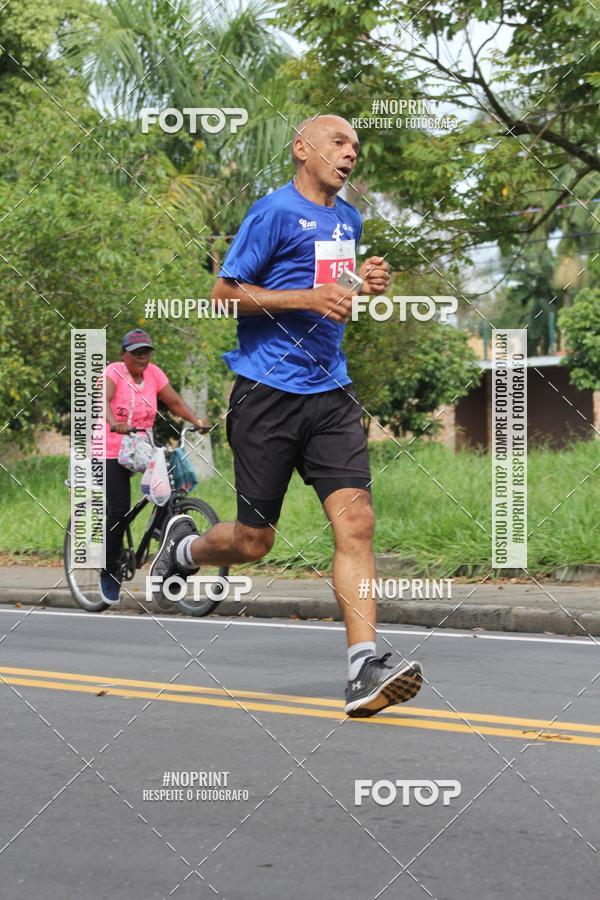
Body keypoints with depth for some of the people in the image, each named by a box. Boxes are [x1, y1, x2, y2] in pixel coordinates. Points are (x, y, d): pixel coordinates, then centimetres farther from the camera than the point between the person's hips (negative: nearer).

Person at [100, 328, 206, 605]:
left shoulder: (153, 373, 4)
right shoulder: (114, 372, -11)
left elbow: (175, 401, 1)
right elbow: (102, 399, -29)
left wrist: (197, 421, -17)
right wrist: (113, 423, -49)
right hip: (111, 452, -5)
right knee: (118, 511, -12)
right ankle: (109, 572, 2)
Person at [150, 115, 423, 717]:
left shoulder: (349, 219, 17)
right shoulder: (275, 211, -6)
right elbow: (224, 293, -8)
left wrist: (365, 283, 10)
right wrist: (307, 297, -17)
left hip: (330, 394, 5)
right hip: (266, 394, -5)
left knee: (355, 519, -13)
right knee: (253, 542, 3)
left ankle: (364, 670, -18)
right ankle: (183, 544, 38)